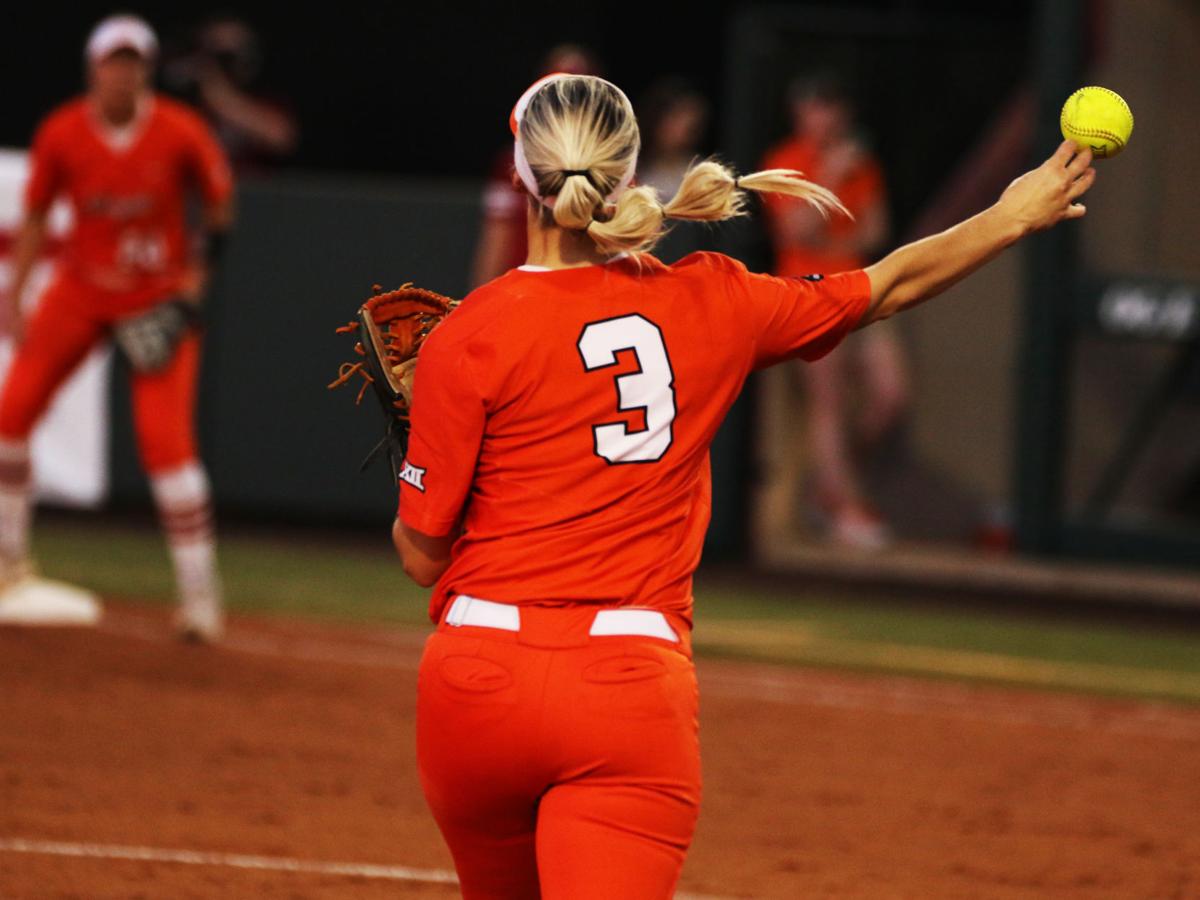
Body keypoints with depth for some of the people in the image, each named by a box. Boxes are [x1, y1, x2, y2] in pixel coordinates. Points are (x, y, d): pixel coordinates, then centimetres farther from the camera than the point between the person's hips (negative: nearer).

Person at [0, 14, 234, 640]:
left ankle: (199, 592, -7)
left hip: (159, 301, -3)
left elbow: (221, 205, -2)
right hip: (80, 293, 3)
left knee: (166, 440, -13)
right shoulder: (61, 135, -11)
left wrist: (194, 285, -11)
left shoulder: (181, 134, -16)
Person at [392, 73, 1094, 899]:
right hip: (636, 692, 1)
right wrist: (1014, 218, 35)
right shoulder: (708, 305, 4)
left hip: (482, 684, -1)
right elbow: (889, 287, 20)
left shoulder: (471, 338, -6)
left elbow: (422, 554, -2)